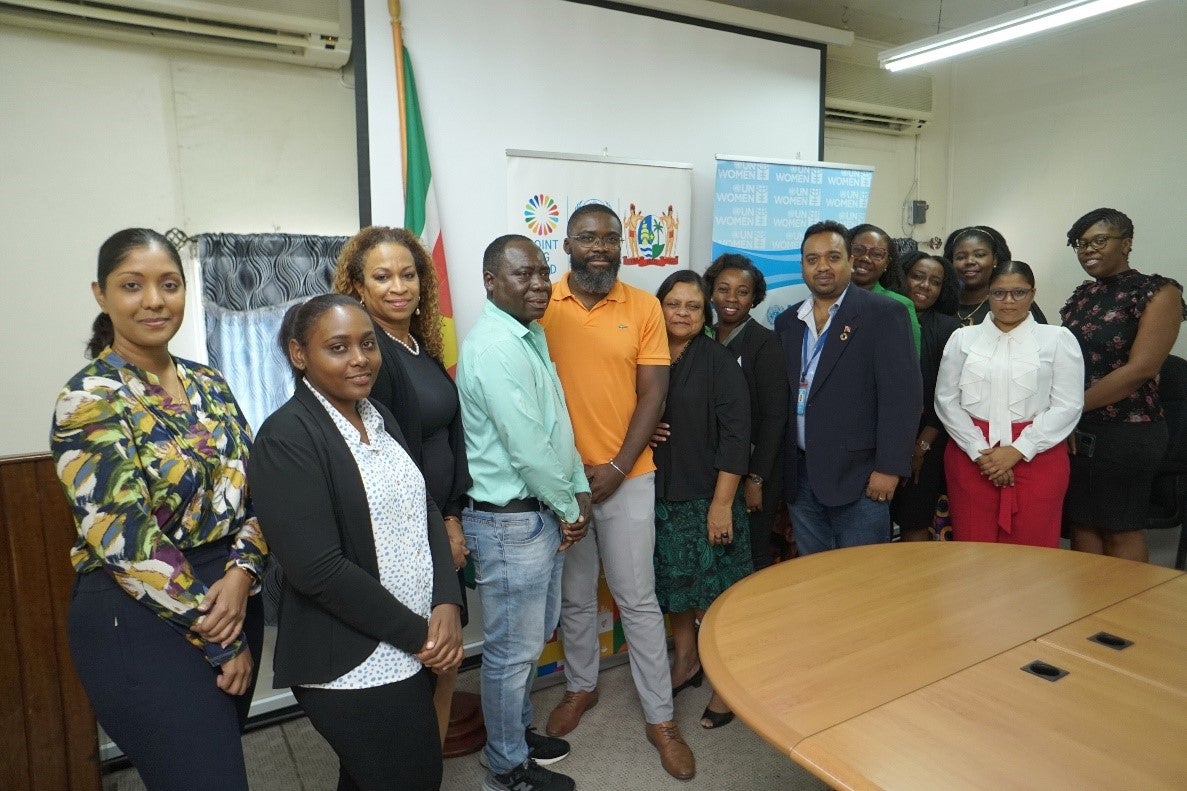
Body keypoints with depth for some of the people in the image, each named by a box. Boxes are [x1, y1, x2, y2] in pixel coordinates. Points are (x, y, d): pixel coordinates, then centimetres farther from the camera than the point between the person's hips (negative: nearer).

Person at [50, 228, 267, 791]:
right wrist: (219, 638, -15)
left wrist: (241, 572, -14)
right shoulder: (88, 400, -13)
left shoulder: (209, 385, 6)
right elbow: (128, 542, -18)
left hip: (230, 596, 6)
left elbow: (254, 489, 5)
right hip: (140, 620, -6)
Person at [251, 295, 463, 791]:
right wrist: (417, 633, -15)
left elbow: (426, 511, 6)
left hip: (411, 651, 7)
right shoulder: (286, 438, -17)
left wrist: (447, 603, -8)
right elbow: (318, 570, -22)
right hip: (355, 666, -7)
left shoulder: (380, 416, 6)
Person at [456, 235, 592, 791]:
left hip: (545, 513, 10)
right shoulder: (494, 347, -22)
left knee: (535, 635, 23)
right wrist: (568, 509, -9)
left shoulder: (531, 336, 10)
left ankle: (519, 729, 44)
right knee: (512, 649, 8)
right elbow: (527, 448, -23)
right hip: (510, 521, -10)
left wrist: (579, 491, 5)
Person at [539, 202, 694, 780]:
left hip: (627, 476, 0)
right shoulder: (542, 304, -2)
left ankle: (660, 718, 24)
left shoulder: (644, 307, -2)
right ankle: (580, 686, 40)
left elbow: (652, 392, -3)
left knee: (638, 600, 8)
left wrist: (617, 467, -11)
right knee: (575, 597, 17)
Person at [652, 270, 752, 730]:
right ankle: (685, 662, 34)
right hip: (660, 495, 4)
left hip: (707, 498, -4)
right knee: (674, 585, 14)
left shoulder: (719, 363, -7)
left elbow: (735, 437, -11)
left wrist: (722, 504, -15)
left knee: (713, 593, 3)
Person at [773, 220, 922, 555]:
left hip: (858, 475, -5)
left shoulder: (883, 314, -5)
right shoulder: (786, 322, 11)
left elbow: (902, 394, -11)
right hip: (800, 477, 5)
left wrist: (889, 468, -15)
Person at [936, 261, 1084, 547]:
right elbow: (946, 400, 4)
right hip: (971, 457, 1)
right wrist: (979, 451, -7)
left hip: (1036, 457, -1)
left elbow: (1067, 406, -1)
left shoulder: (1058, 339, 6)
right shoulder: (963, 338, 10)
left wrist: (1017, 451, -10)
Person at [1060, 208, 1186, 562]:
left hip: (1127, 431, -6)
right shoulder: (1081, 296, 13)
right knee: (1080, 522, 10)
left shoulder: (1158, 293, -6)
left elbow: (1140, 369, -15)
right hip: (1075, 430, 6)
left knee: (1120, 529, 3)